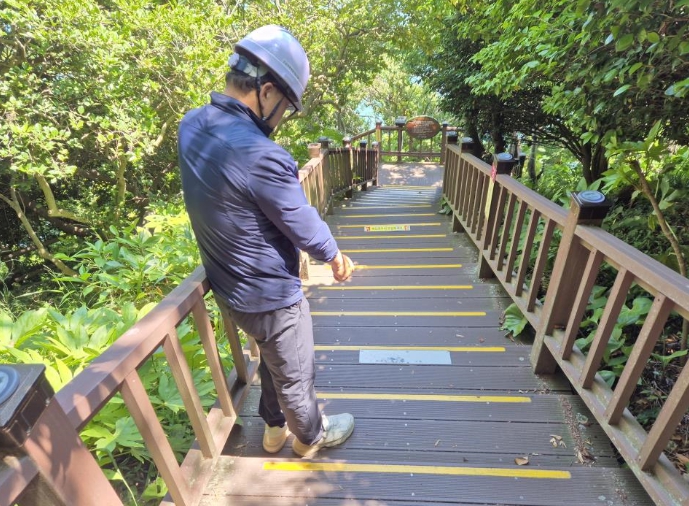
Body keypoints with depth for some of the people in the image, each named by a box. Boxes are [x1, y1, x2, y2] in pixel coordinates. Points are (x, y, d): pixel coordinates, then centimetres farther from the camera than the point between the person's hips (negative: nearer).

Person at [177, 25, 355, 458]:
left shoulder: (192, 126, -4)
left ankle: (275, 427, 56)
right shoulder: (260, 155, -32)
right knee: (296, 374, 20)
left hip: (230, 287, 8)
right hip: (269, 296, -8)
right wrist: (334, 253, -1)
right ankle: (311, 436, 50)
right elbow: (305, 227, -20)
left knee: (272, 361, 31)